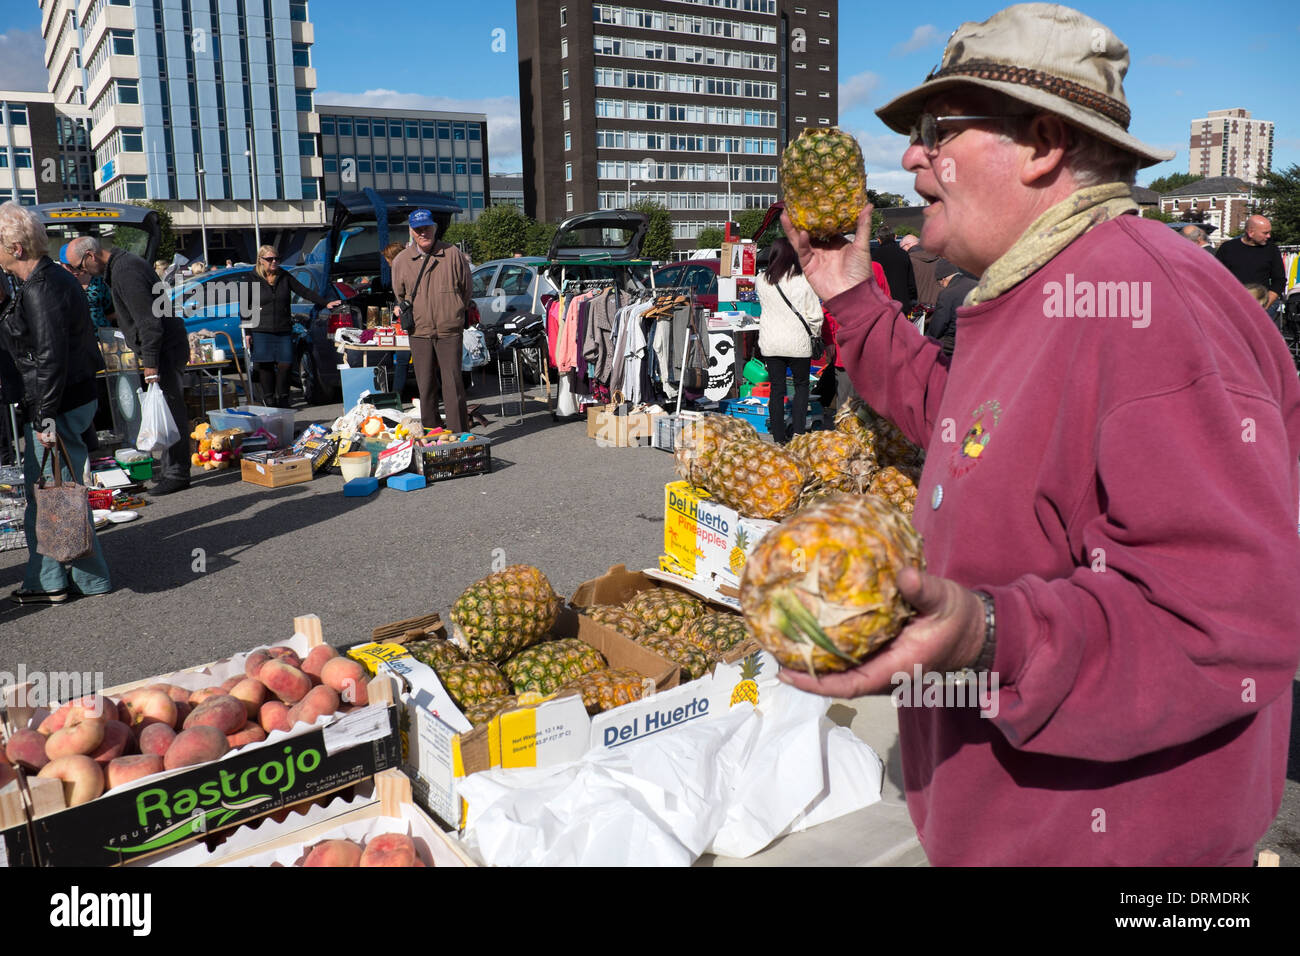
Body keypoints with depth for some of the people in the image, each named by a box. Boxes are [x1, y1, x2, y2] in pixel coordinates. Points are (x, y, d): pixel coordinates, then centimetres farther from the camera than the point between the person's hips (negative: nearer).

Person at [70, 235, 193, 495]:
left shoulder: (125, 271, -18)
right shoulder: (122, 264, 16)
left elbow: (148, 320, -23)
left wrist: (150, 362, -23)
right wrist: (148, 358, 23)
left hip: (165, 349, -11)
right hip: (166, 348, 11)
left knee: (170, 411, -6)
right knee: (168, 411, 14)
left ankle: (177, 474, -1)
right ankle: (172, 470, 21)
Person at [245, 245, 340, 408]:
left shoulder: (285, 277, 8)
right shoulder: (253, 280, 2)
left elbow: (304, 291, 7)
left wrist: (325, 303, -4)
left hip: (284, 331, 2)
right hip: (262, 332, -2)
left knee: (285, 364, -3)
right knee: (265, 366, -2)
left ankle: (282, 398, 11)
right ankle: (269, 399, 10)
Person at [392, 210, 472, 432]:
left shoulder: (453, 255, 1)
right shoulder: (401, 261, 7)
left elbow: (466, 290, 9)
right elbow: (399, 295, 22)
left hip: (450, 332, -2)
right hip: (419, 332, 2)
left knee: (453, 382, -5)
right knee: (425, 385, 7)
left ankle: (458, 433, 0)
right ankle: (430, 429, 17)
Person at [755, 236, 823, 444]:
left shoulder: (761, 280, -3)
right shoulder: (804, 280, -9)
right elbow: (814, 314, -5)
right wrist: (816, 333, 11)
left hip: (770, 343, 2)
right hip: (797, 343, -2)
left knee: (776, 388, 9)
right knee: (801, 385, 14)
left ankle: (779, 438, 11)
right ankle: (798, 432, 5)